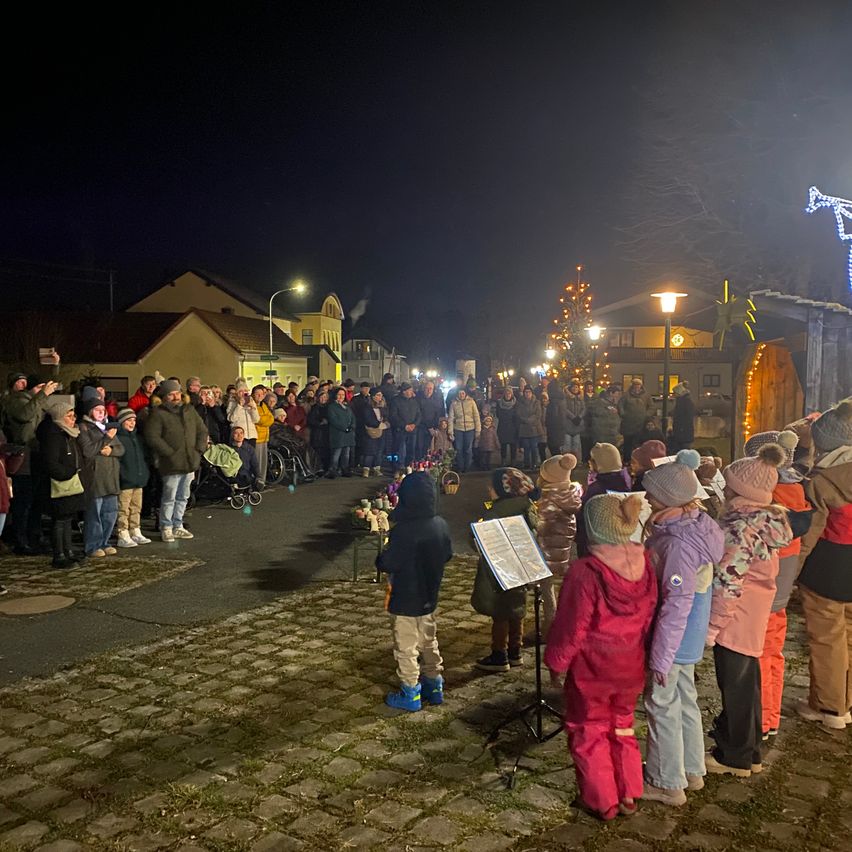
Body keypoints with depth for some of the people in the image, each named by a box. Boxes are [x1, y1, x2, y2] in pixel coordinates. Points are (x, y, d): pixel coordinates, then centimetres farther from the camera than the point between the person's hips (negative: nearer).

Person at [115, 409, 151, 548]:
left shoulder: (137, 438, 17)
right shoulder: (117, 438, -9)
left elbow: (143, 457, 25)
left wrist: (145, 473, 14)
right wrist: (121, 475, -19)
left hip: (139, 481, 8)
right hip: (124, 482, -8)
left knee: (136, 508, 14)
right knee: (123, 510, -4)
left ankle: (136, 533, 22)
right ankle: (123, 536, 0)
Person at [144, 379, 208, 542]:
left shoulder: (189, 410, 12)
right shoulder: (158, 414, -7)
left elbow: (202, 431, 17)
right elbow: (152, 437, -14)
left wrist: (199, 449, 3)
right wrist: (170, 452, -16)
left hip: (190, 462, 6)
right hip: (172, 464, -6)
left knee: (183, 497, 15)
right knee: (169, 498, -2)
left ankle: (177, 526, 25)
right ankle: (166, 528, 11)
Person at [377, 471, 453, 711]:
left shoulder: (403, 530, -28)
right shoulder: (441, 525, -6)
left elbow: (387, 564, -23)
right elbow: (447, 555, 7)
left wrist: (380, 559, -2)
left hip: (405, 600, -7)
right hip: (429, 597, 7)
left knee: (406, 647, 9)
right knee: (429, 641, 22)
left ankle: (410, 694, 20)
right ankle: (434, 686, 33)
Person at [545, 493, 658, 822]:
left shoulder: (586, 572, -26)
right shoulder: (643, 565, -8)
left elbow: (571, 626, -19)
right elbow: (650, 616, 3)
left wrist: (557, 663, -5)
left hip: (591, 670, -5)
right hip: (630, 668, 5)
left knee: (590, 733, 15)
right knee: (622, 728, 24)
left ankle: (602, 802, 25)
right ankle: (629, 795, 33)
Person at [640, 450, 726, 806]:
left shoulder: (680, 543, -30)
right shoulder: (690, 523, -1)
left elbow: (677, 606, -28)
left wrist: (661, 657, -21)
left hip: (673, 638, -9)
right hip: (688, 639, 9)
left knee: (662, 704, 7)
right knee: (684, 698, 22)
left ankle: (668, 783, 23)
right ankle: (692, 770, 39)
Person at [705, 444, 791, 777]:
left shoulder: (738, 528, -23)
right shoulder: (764, 519, 5)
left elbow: (727, 584, -23)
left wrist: (712, 626, -17)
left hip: (735, 620, -9)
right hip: (754, 620, 9)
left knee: (735, 687, 5)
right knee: (746, 683, 19)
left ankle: (734, 757, 20)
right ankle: (748, 751, 32)